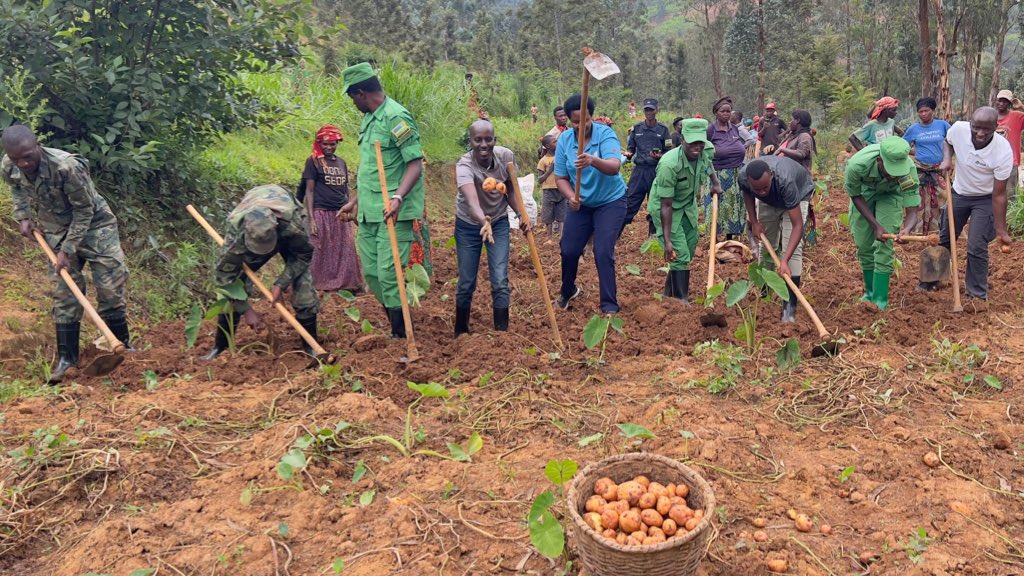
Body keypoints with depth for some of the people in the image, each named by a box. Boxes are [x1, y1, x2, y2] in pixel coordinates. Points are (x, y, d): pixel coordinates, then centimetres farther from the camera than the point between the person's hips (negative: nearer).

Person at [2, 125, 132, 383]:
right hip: (57, 231, 5)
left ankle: (121, 345, 15)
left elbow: (84, 210, -22)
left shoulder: (66, 166, -32)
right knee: (64, 294, 4)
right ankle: (67, 358, 10)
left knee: (111, 287, -3)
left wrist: (68, 250, -20)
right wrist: (23, 216, -1)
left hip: (93, 224, -4)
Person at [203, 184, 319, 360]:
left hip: (288, 234, -1)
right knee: (232, 282, -9)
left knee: (303, 286, -16)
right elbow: (224, 275, -27)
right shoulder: (236, 229, -40)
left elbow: (304, 254, -23)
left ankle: (311, 345, -1)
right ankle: (220, 347, 8)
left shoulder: (292, 222, -44)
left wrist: (281, 284, -28)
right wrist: (246, 310, -26)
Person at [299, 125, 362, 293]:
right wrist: (311, 219, -12)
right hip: (321, 214, -5)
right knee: (321, 252, -2)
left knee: (345, 252, 6)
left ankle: (345, 284, 15)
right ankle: (320, 286, 6)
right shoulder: (313, 161, -1)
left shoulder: (341, 163, 14)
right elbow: (309, 191, -5)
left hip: (341, 215, 5)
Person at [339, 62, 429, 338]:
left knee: (389, 273, -9)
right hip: (368, 212, 9)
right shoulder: (369, 118, 15)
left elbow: (416, 164, -18)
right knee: (371, 272, 11)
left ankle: (401, 334, 3)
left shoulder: (396, 117, -12)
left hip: (394, 213, -9)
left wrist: (397, 197, -32)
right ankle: (396, 323, 24)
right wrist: (356, 200, 26)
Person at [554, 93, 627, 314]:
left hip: (610, 202, -4)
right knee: (569, 250, 5)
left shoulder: (606, 134, -20)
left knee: (603, 253, -14)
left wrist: (593, 160, -56)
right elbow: (560, 177, -5)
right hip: (580, 204, 4)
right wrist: (571, 197, -25)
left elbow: (614, 167, -36)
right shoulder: (564, 140, -9)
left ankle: (610, 306, -3)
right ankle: (568, 291, 34)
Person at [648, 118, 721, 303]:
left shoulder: (707, 150, -17)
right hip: (665, 207, -7)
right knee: (680, 255, -11)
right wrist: (667, 240, -30)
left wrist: (715, 182, 5)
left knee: (689, 250, 15)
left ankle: (670, 293, 32)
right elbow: (666, 206, -30)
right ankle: (681, 301, -1)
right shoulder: (670, 164, -35)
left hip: (688, 204, 7)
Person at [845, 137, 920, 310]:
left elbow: (912, 210, -32)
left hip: (890, 194, -1)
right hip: (863, 193, 1)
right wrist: (875, 225, -25)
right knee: (863, 245, 3)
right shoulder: (856, 164, -40)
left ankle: (880, 300, -5)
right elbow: (855, 196, -19)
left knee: (884, 246, -11)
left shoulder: (908, 168, -37)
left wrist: (906, 229, -55)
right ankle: (870, 292, 22)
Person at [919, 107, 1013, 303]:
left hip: (985, 199, -4)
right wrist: (946, 158, -15)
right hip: (959, 194, 4)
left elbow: (998, 195, -24)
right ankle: (932, 280, 35)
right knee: (943, 239, 15)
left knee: (977, 247, -9)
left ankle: (978, 296, 7)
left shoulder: (1003, 152, -31)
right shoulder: (958, 129, -23)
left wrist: (1001, 230, -22)